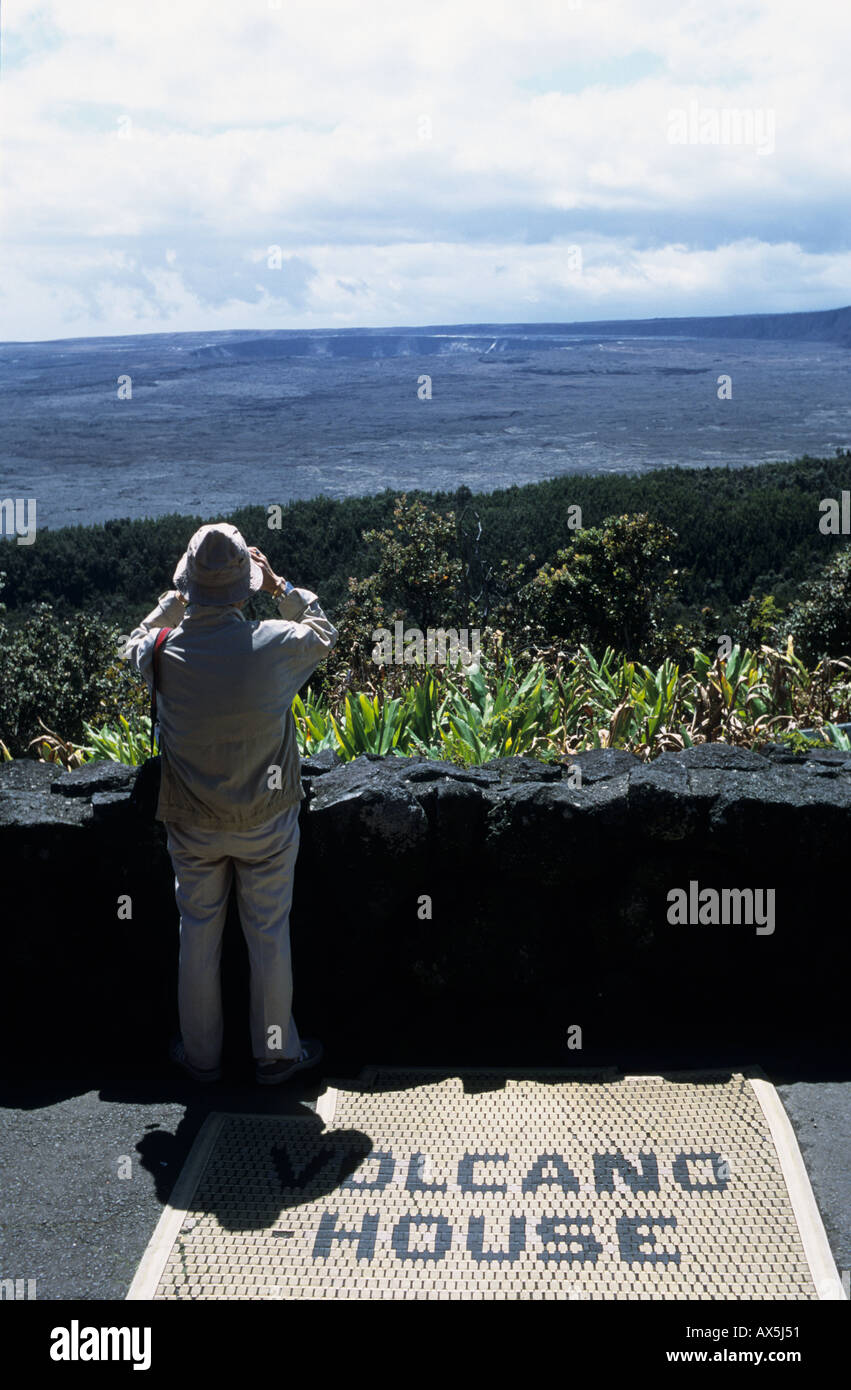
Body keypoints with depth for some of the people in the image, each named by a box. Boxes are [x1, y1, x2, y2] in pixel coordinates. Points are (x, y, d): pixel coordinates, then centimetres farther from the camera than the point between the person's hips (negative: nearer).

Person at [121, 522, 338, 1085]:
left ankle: (201, 1053, 31)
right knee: (270, 935, 13)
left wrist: (176, 600, 8)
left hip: (193, 825, 1)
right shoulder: (278, 644, -20)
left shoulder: (166, 651, -17)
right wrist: (279, 585, 6)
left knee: (198, 934, 16)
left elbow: (135, 646, 10)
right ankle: (277, 1052, 27)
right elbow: (325, 633, 4)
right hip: (267, 822, -1)